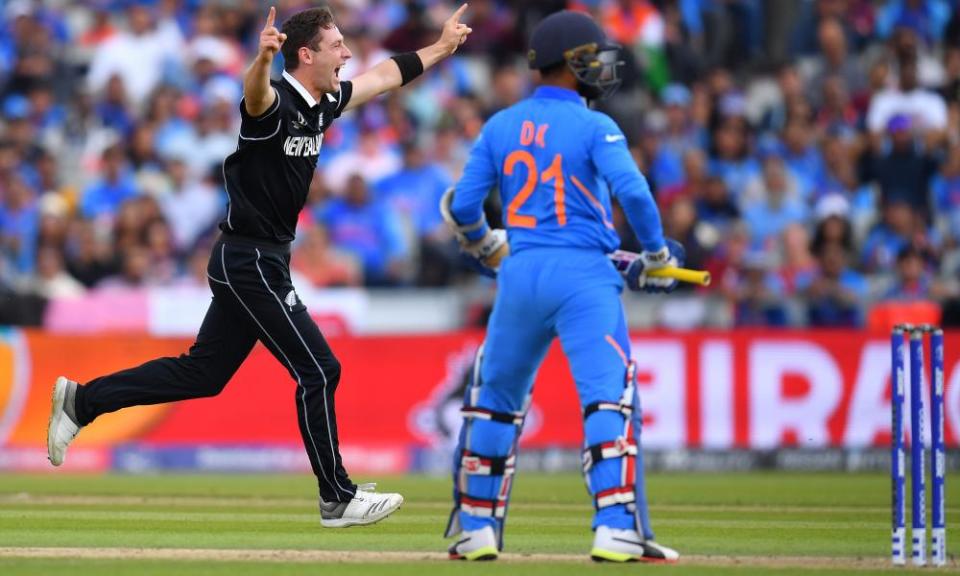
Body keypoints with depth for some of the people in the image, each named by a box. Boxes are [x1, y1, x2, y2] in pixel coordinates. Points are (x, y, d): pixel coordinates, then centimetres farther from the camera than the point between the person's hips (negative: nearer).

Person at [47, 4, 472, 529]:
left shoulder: (324, 103, 8)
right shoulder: (276, 102, -19)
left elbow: (385, 75, 24)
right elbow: (255, 94, -44)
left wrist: (441, 48, 32)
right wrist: (263, 59, -65)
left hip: (259, 262, 10)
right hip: (250, 262, -10)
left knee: (202, 373, 13)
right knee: (318, 369, -5)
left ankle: (82, 401, 19)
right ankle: (337, 499, 3)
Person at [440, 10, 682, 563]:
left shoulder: (500, 127, 9)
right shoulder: (594, 127, -4)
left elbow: (462, 205, 7)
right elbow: (632, 190, -17)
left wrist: (485, 246, 27)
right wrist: (656, 255, -4)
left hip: (520, 274, 5)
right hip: (584, 275, -5)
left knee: (496, 399, 18)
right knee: (609, 399, -8)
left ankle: (477, 528, 18)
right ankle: (616, 530, -19)